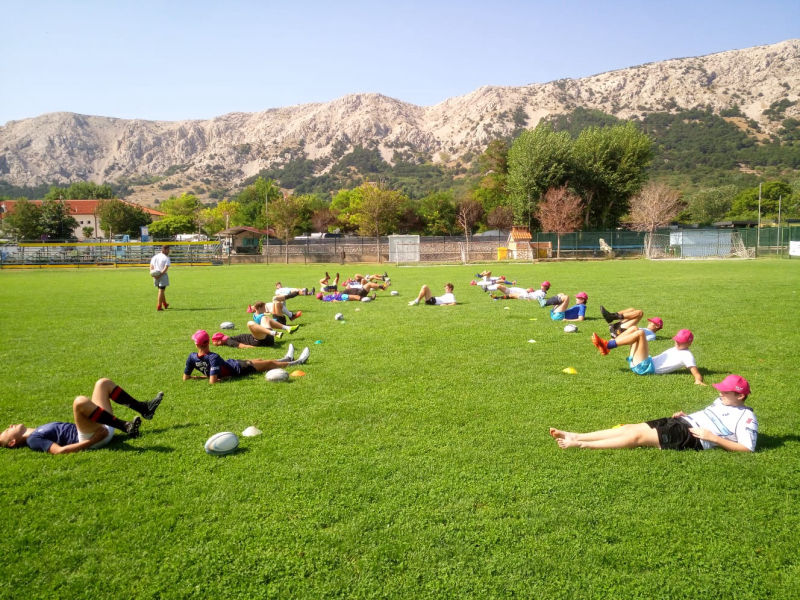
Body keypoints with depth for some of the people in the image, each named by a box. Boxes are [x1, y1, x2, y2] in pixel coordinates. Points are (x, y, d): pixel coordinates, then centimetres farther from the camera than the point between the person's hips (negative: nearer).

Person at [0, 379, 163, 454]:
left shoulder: (38, 431, 26)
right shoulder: (33, 440, -1)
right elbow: (59, 451, -16)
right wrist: (91, 442, -24)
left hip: (100, 429, 9)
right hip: (92, 437, -9)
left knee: (103, 383, 13)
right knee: (80, 401, -35)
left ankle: (144, 409, 4)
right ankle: (126, 427, -31)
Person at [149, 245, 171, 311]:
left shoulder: (155, 256, 12)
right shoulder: (166, 258, -9)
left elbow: (151, 266, 6)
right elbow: (166, 268, -20)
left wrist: (152, 273, -5)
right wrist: (160, 274, -21)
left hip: (155, 275, 7)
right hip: (163, 276, -6)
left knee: (161, 290, 19)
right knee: (161, 290, -1)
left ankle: (165, 304, 32)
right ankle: (159, 307, -1)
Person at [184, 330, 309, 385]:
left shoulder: (192, 357, -18)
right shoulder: (213, 357, -38)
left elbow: (185, 378, -8)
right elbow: (212, 381, -42)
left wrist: (202, 375, -3)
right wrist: (222, 378, -23)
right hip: (237, 369, -8)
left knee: (259, 360, 28)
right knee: (269, 363, 12)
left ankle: (287, 359, 50)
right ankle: (295, 362, 34)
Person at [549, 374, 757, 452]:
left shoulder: (746, 417, -4)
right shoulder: (721, 401, 22)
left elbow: (747, 448, -13)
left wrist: (712, 438, -17)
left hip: (692, 438, -8)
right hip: (682, 423, 8)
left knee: (638, 435, -21)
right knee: (630, 427, -9)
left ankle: (580, 445, -24)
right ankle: (575, 436, -15)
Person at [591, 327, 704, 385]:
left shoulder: (687, 355, -3)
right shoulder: (676, 348, 22)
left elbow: (696, 373, -13)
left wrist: (698, 380, -35)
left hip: (645, 368, -9)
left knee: (640, 333, -23)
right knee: (634, 329, 5)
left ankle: (607, 346, -23)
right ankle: (606, 346, -10)